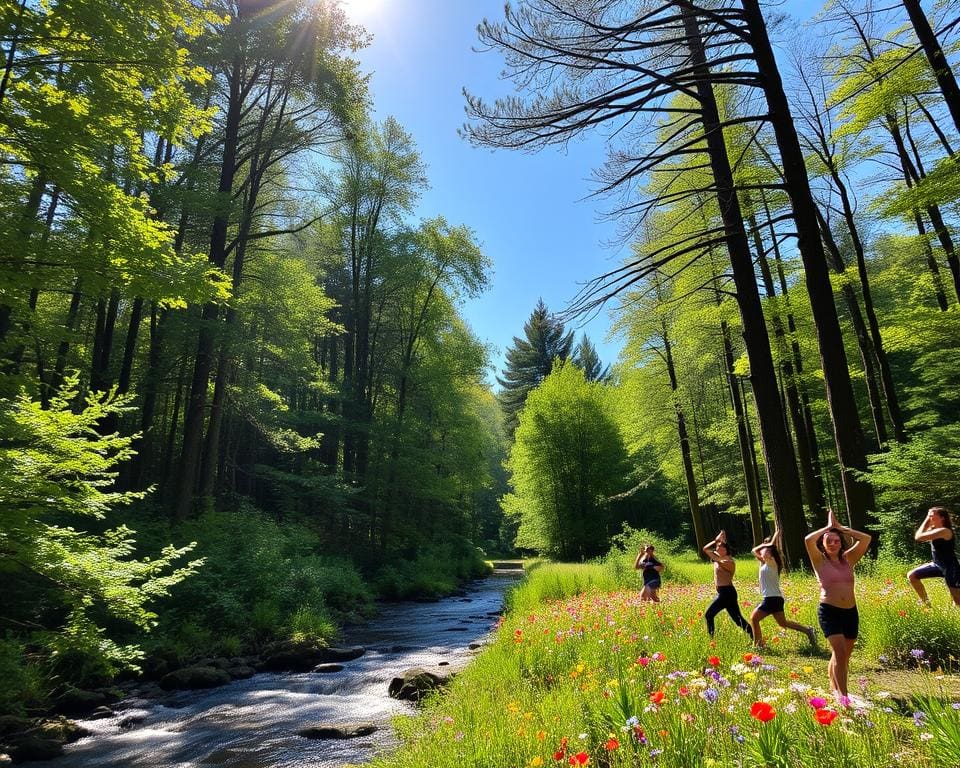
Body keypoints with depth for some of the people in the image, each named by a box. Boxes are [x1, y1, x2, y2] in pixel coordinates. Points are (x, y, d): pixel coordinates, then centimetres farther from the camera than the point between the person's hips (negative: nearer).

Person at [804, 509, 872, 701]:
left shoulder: (848, 559, 7)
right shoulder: (819, 560, -2)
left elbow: (866, 538, -1)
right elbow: (808, 539, -20)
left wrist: (841, 528, 2)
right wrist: (828, 527, -6)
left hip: (851, 612, 4)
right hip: (829, 611, -4)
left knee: (843, 656, 14)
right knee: (840, 653, -15)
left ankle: (834, 689, 29)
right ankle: (842, 695, -8)